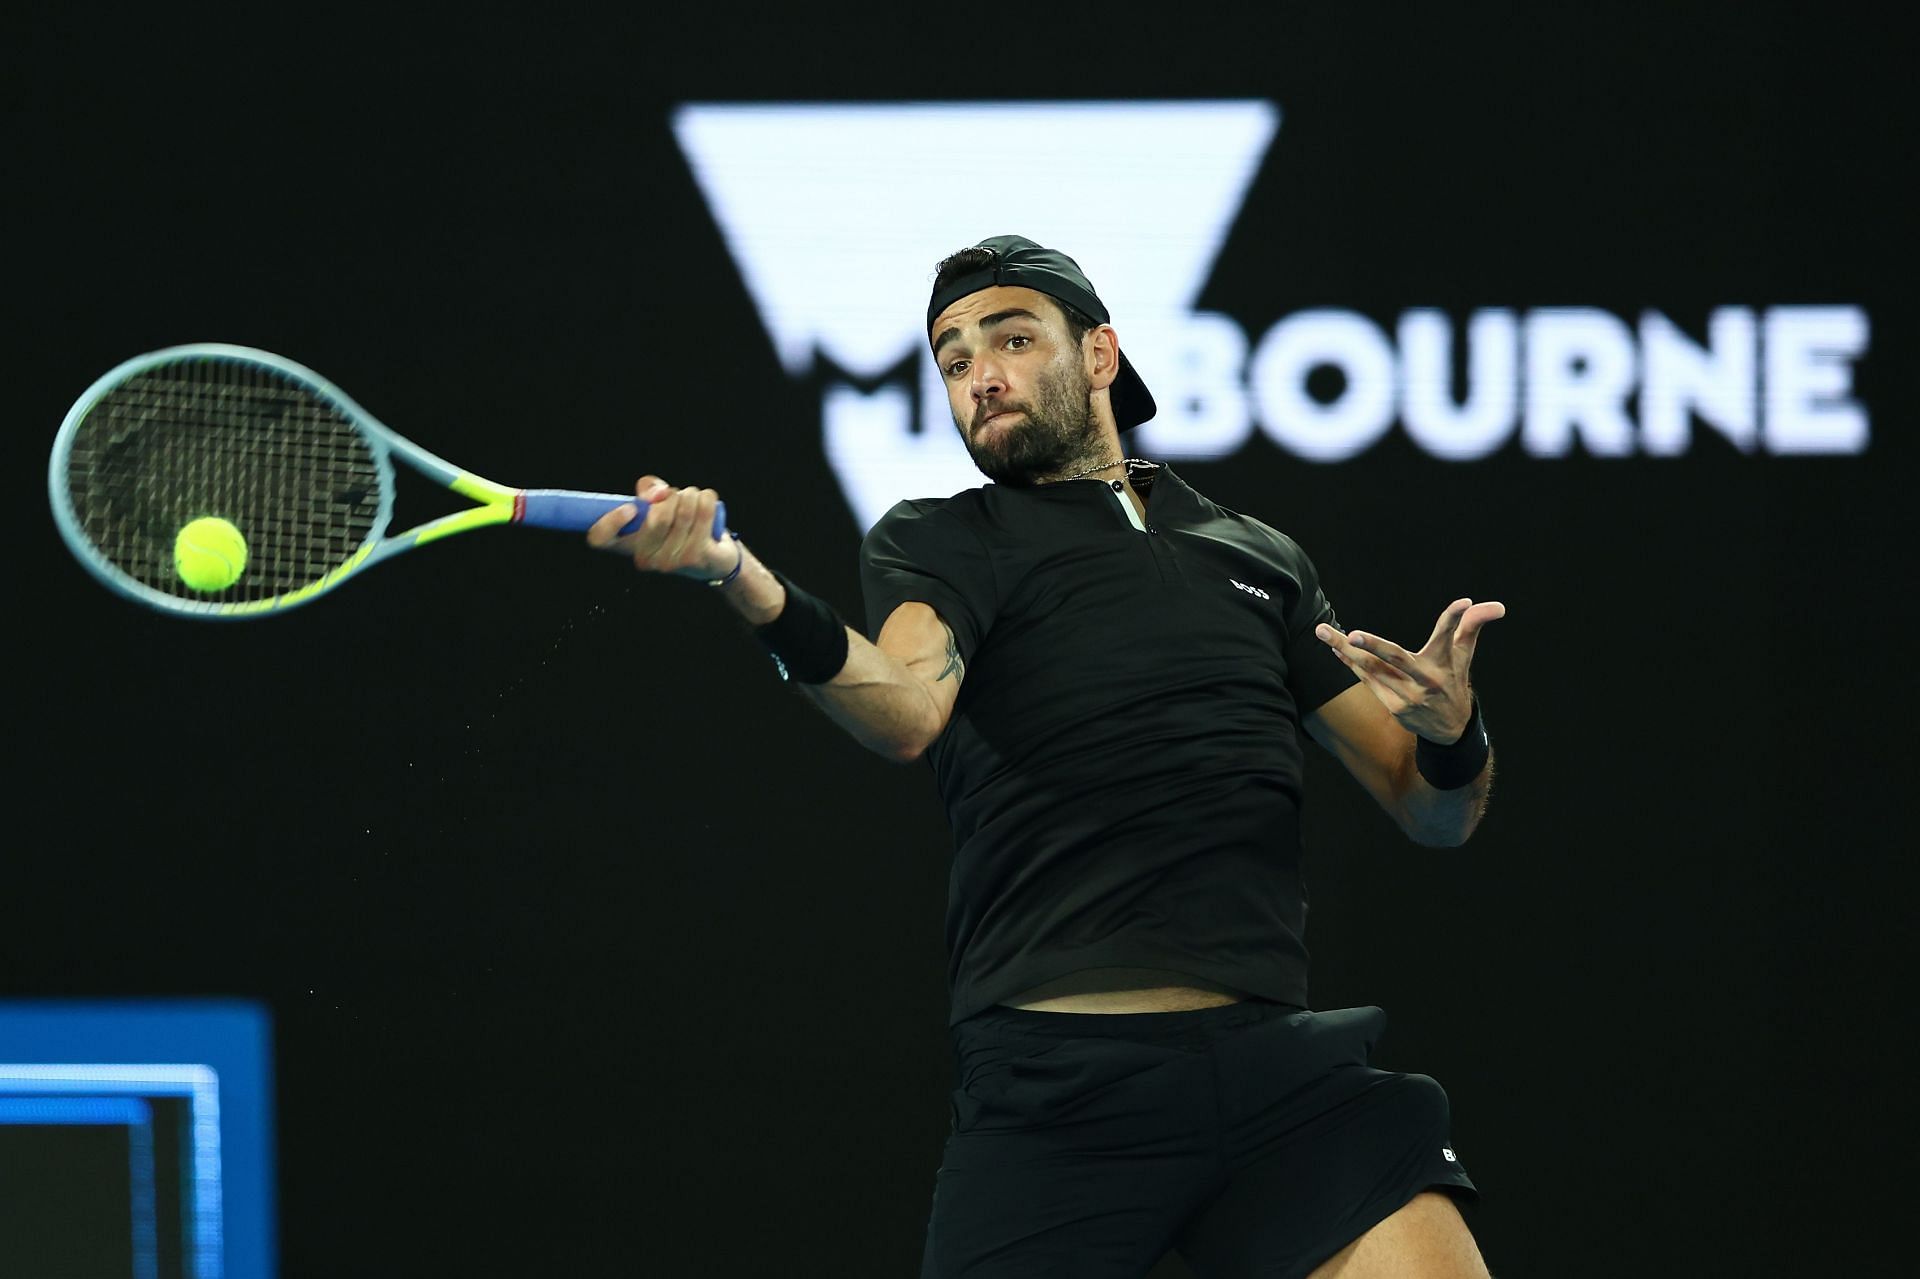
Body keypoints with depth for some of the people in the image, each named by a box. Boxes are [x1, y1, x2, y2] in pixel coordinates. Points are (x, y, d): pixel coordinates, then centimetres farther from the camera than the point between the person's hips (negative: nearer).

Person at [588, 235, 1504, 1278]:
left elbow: (1432, 813, 21)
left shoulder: (1260, 559, 21)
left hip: (1280, 1068, 3)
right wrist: (748, 587, -34)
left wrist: (1453, 732, -4)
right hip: (1057, 1090, -2)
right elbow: (906, 710, -14)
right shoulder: (936, 543, 10)